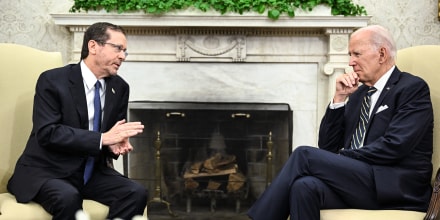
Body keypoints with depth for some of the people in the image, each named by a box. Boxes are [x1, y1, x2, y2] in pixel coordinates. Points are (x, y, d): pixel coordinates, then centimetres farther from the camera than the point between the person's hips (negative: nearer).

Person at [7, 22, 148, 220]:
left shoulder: (120, 87, 6)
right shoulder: (52, 80, -11)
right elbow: (47, 133, -21)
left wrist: (116, 143, -11)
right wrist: (102, 138, -26)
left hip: (92, 172, 5)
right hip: (47, 171, -5)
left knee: (137, 193, -20)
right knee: (68, 198, -37)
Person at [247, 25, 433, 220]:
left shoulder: (414, 89, 0)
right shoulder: (359, 93, 20)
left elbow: (393, 147, -14)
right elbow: (327, 146, 15)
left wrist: (339, 159, -10)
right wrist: (339, 98, 5)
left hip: (398, 188, -5)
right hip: (356, 181, 6)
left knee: (304, 155, -20)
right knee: (305, 187, -28)